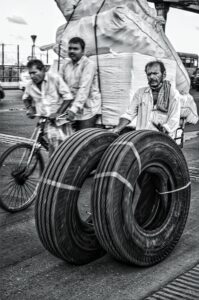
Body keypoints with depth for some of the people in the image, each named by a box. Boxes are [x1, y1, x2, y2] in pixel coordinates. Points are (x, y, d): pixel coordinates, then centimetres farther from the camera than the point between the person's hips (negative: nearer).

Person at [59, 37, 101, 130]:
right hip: (71, 109, 6)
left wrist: (74, 109, -29)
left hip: (88, 109, -5)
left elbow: (84, 89, -20)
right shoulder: (66, 64, 10)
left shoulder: (89, 64, -10)